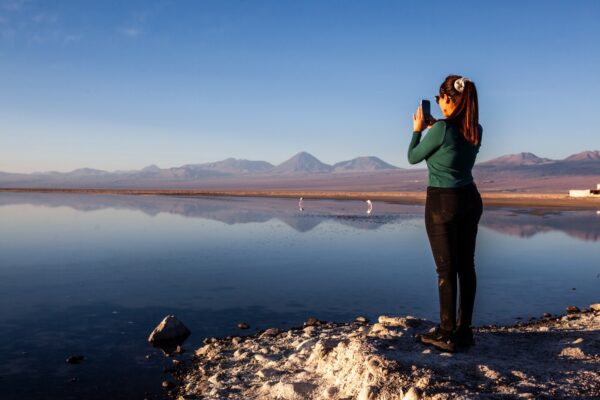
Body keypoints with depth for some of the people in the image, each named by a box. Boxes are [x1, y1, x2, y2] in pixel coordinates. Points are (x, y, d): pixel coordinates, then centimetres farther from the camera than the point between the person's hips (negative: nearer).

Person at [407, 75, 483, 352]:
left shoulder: (441, 128, -17)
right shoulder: (476, 130, 4)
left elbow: (413, 157, -3)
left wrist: (418, 129, 10)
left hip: (442, 203, -6)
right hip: (470, 199, 7)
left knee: (446, 269, -1)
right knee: (466, 266, 10)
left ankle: (447, 335, 7)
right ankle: (464, 331, 18)